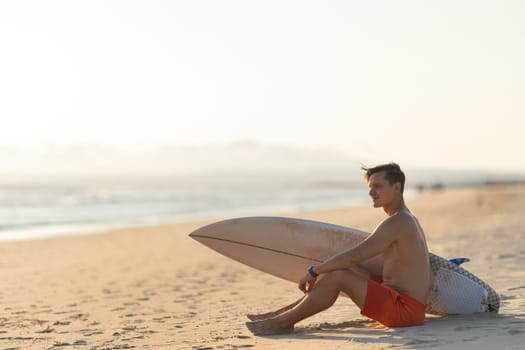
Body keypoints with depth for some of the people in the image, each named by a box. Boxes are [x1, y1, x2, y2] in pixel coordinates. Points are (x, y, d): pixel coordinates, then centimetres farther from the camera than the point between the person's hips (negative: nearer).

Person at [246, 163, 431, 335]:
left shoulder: (397, 222, -16)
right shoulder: (406, 219, 18)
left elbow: (354, 256, -22)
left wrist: (313, 271, -10)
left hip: (405, 309, -11)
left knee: (337, 276, -20)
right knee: (341, 268, 12)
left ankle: (282, 322, -9)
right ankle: (285, 313, 10)